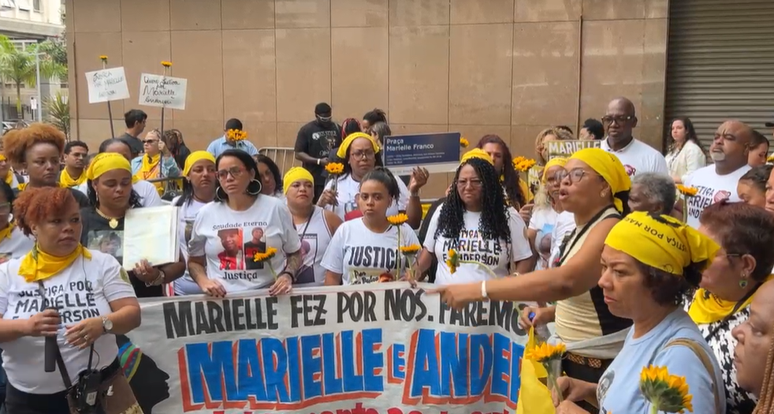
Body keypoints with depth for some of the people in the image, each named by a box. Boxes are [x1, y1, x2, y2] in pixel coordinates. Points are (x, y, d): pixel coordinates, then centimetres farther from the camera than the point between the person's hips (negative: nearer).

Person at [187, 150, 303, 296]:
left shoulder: (276, 208, 5)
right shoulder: (206, 214, 7)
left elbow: (295, 253, 14)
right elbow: (194, 261, 18)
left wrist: (288, 276, -5)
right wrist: (204, 282, -2)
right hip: (223, 298, 1)